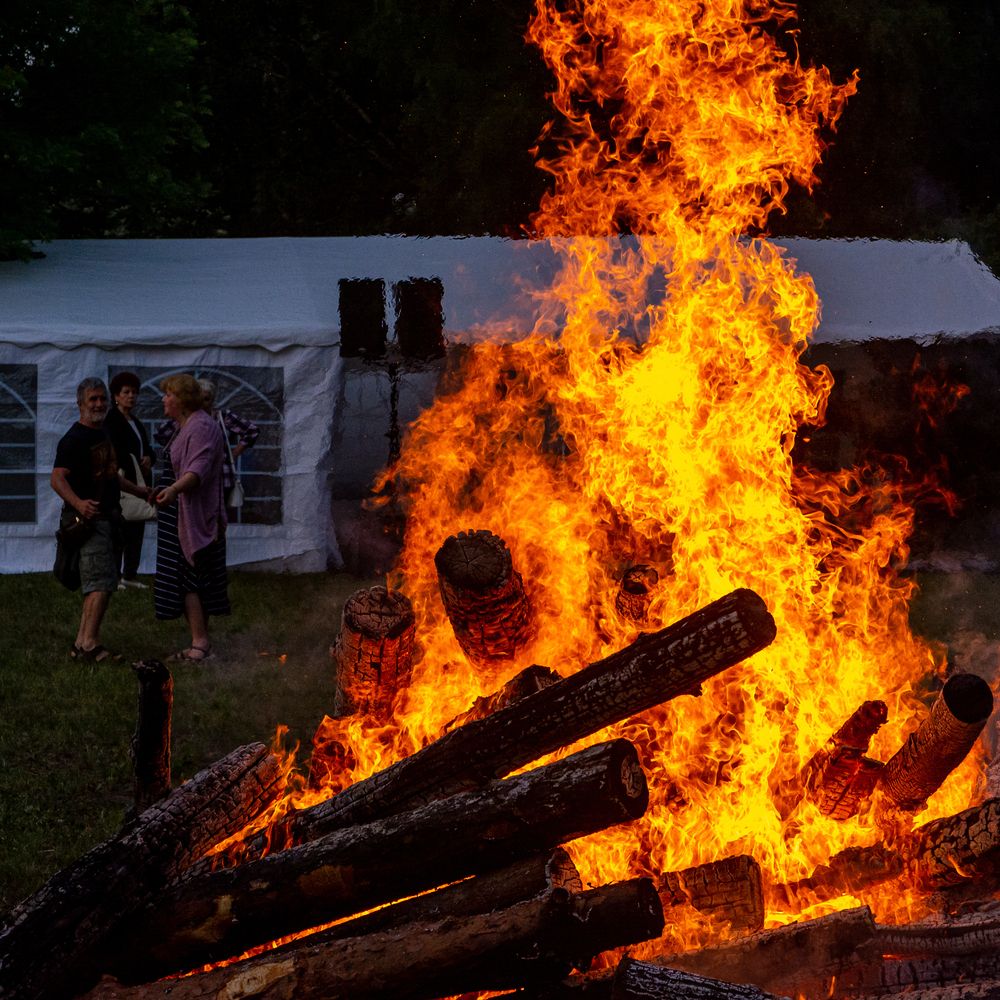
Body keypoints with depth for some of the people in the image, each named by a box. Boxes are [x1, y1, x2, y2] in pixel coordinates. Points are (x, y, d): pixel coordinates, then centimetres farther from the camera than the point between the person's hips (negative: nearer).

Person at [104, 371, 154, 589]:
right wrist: (137, 465, -13)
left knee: (137, 530, 7)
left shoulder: (136, 423, 19)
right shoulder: (112, 420, -6)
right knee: (120, 529, -9)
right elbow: (115, 452, -13)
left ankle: (130, 575, 12)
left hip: (138, 481, 8)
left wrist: (148, 458, -1)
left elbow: (146, 448, 21)